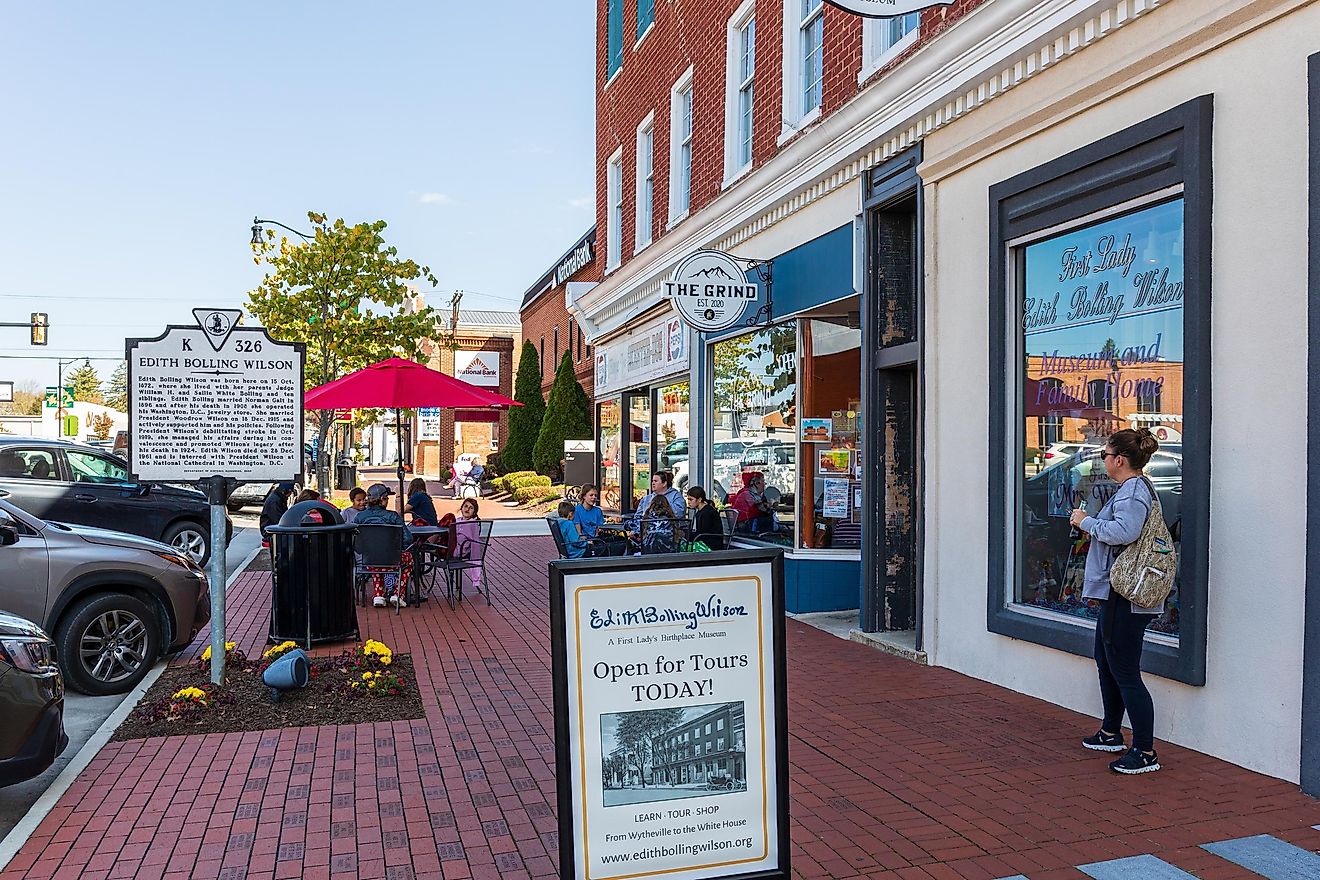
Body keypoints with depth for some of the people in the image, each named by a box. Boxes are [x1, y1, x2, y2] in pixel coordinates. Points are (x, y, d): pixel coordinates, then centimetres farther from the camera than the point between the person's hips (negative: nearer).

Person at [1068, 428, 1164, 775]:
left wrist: (1086, 522, -19)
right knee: (1106, 662, 22)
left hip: (1126, 597, -11)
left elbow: (1124, 531, -34)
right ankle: (1111, 733, 35)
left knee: (1125, 672, -5)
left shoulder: (1133, 491, -17)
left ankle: (1145, 751, 3)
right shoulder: (1133, 488, 16)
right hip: (1117, 593, 11)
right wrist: (1089, 522, 9)